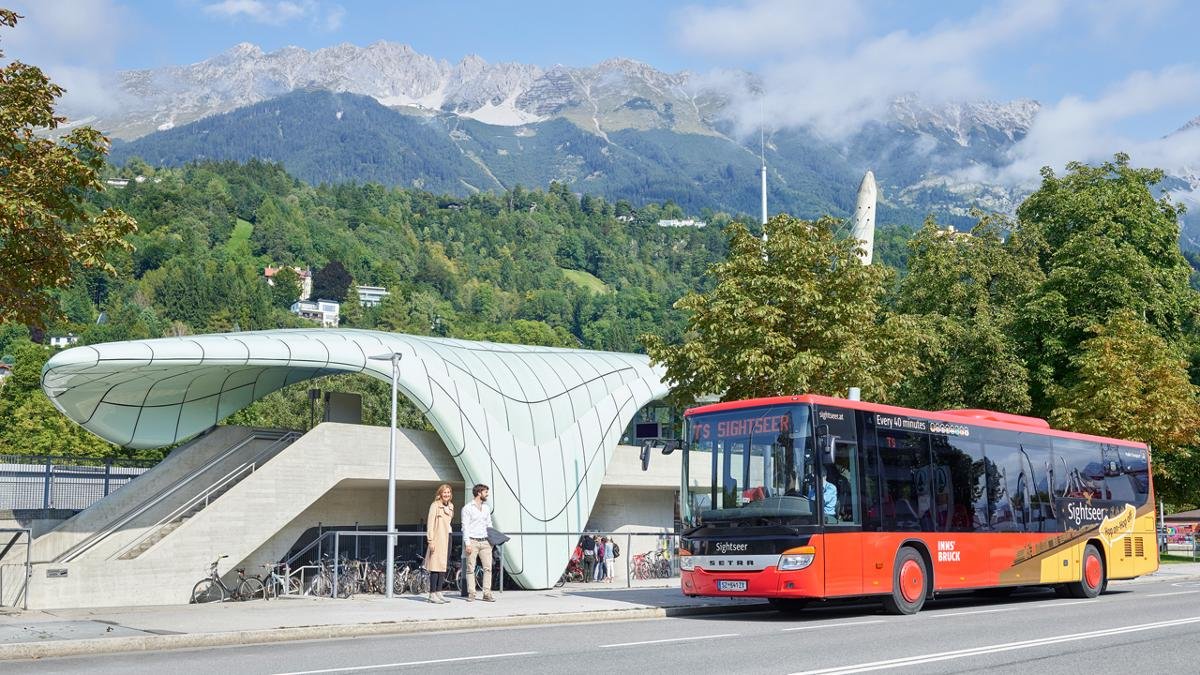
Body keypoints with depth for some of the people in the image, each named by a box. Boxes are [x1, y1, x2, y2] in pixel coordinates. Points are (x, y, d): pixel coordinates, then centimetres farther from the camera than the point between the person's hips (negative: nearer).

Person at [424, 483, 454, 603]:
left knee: (442, 566, 9)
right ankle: (432, 595, -5)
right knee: (435, 566, -8)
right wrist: (430, 540, -16)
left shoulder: (451, 506, 14)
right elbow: (430, 523, -11)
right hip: (437, 539, -8)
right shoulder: (435, 505, -8)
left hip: (447, 538, 8)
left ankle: (438, 593, 14)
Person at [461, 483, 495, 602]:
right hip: (472, 541, -5)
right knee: (470, 569, 0)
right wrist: (467, 543, -14)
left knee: (488, 568, -2)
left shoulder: (486, 507, 14)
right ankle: (471, 594, 5)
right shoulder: (467, 508, -4)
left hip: (485, 542, 5)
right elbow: (465, 526, -7)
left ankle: (487, 594, -1)